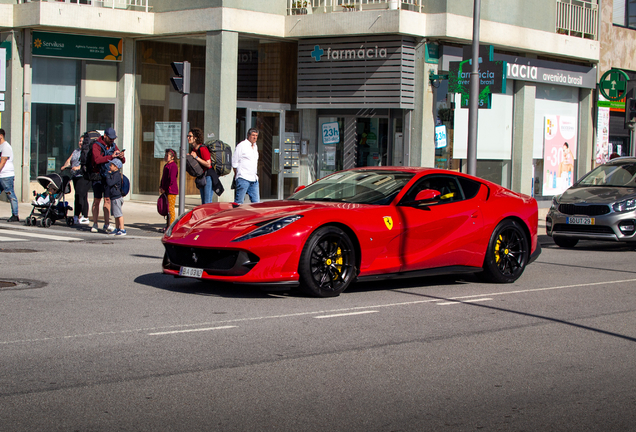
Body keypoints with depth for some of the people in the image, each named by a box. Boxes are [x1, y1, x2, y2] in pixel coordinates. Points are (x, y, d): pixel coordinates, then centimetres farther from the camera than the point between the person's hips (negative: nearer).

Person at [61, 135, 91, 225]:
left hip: (84, 176, -7)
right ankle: (85, 217, 8)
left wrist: (79, 167, -28)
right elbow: (69, 160, 15)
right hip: (75, 176, 7)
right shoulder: (75, 151, 22)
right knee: (83, 197, 7)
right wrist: (65, 166, -4)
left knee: (79, 195, -13)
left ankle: (76, 216, -12)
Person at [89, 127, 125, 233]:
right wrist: (111, 156, -32)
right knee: (97, 200, 0)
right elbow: (97, 160, -25)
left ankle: (107, 225, 4)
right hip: (98, 177, -4)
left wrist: (121, 157, -16)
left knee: (107, 200, 2)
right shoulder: (96, 146, -7)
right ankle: (95, 224, 7)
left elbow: (122, 161, 8)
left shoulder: (113, 146, 10)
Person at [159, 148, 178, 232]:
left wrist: (164, 188, -14)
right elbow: (163, 178, 23)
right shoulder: (166, 166, 17)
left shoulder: (173, 166, -14)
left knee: (170, 209, -8)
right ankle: (168, 226, 17)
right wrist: (161, 187, 10)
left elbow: (171, 180, -20)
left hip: (171, 191, -10)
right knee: (167, 209, 12)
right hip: (167, 191, 10)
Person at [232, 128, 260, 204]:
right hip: (243, 178, -7)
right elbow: (234, 162, -2)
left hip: (254, 179, 7)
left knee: (256, 202, 2)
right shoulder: (241, 145, -4)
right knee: (239, 202, -8)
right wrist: (237, 174, 1)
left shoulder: (255, 146, 18)